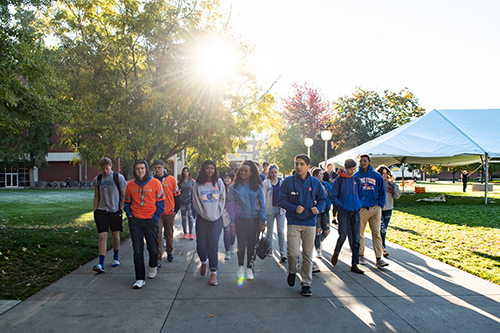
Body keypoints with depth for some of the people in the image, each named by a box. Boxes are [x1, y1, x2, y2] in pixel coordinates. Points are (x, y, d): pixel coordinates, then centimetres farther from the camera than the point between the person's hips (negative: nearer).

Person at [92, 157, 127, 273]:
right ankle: (101, 264, -7)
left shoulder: (118, 177, -1)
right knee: (103, 236, -8)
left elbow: (124, 195, 2)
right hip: (101, 211, 1)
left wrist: (121, 208, -5)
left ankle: (116, 258, 30)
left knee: (115, 235, 11)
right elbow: (96, 196, 14)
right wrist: (95, 211, 7)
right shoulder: (97, 179, 7)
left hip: (115, 211, -1)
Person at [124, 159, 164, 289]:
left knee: (153, 248, 6)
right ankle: (140, 279, 8)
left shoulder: (155, 183, -4)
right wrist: (129, 215, 3)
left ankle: (153, 266, 38)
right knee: (137, 250, 0)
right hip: (135, 221, 2)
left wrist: (155, 217, -5)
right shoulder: (130, 185, 4)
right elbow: (127, 202, 15)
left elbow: (161, 202, 0)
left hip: (150, 220, -1)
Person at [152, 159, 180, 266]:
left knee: (169, 234, 14)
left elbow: (176, 195, 4)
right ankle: (158, 258, -2)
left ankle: (170, 252, 33)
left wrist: (176, 209, 2)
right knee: (157, 235, -6)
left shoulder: (171, 179, -1)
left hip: (169, 212, 0)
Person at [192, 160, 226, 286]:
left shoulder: (219, 182, 7)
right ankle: (204, 262, 33)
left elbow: (222, 199, 6)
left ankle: (213, 273, 2)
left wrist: (217, 213, -3)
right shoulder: (198, 185, 3)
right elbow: (196, 202, 1)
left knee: (213, 246, -6)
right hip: (202, 218, 0)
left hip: (216, 218, 0)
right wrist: (205, 214, -5)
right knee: (201, 245, 1)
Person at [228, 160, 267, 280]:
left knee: (251, 243, 6)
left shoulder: (257, 187, 2)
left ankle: (249, 268, 22)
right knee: (242, 243, -2)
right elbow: (231, 205, 1)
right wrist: (232, 222, -4)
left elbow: (261, 204, 4)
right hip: (240, 219, -1)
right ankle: (241, 267, 20)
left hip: (254, 219, 1)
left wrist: (263, 221, 0)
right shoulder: (234, 187, 1)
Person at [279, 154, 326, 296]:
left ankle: (306, 283, 19)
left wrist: (318, 208, -8)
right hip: (293, 222, -2)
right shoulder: (288, 182, 0)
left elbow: (322, 199, 13)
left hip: (310, 223, 2)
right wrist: (294, 208, -17)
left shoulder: (315, 182, 6)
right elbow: (282, 201, -1)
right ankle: (292, 272, 25)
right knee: (293, 253, -8)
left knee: (308, 255, 6)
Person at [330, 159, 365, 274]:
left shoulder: (357, 180, 9)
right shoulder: (338, 180, -2)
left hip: (355, 213, 4)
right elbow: (334, 197, -3)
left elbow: (361, 195, 18)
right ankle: (336, 253, 23)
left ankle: (354, 264, 10)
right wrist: (342, 207, -14)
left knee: (356, 239, 3)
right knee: (343, 236, -8)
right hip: (343, 213, -4)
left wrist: (360, 205, 0)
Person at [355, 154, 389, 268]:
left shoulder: (377, 176, 7)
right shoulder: (356, 176, 3)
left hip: (375, 209, 1)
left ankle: (378, 259, 0)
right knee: (360, 234, 7)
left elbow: (382, 192, 12)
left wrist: (380, 205, 1)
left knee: (377, 233, -2)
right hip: (360, 209, -1)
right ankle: (361, 255, 22)